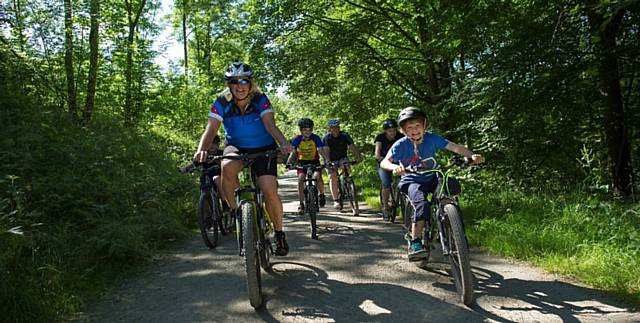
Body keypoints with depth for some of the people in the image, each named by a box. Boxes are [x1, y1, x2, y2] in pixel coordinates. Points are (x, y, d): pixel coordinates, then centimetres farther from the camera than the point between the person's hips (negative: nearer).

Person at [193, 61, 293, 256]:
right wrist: (201, 150, -40)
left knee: (270, 190, -20)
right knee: (228, 167, -36)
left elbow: (270, 125, -26)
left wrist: (284, 143, -46)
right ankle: (235, 211, -13)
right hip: (236, 148, 1)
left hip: (263, 149, -1)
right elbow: (211, 129, -21)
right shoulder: (222, 103, -12)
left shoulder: (260, 100, -14)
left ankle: (279, 233, 4)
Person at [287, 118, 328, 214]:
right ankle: (301, 204, -12)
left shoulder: (316, 138, -14)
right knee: (300, 179, -22)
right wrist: (288, 163, -33)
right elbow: (293, 152, -15)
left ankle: (321, 194, 2)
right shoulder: (297, 139, -14)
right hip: (302, 162, 1)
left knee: (317, 176, -28)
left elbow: (321, 151, -19)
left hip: (314, 161, -1)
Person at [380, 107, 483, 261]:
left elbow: (455, 147, -18)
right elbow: (384, 162, -25)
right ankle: (414, 244, -23)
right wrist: (395, 167, -48)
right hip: (411, 181, -4)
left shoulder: (432, 138, -10)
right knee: (422, 204, -32)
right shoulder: (401, 145, -15)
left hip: (430, 179, 4)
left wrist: (472, 155, -35)